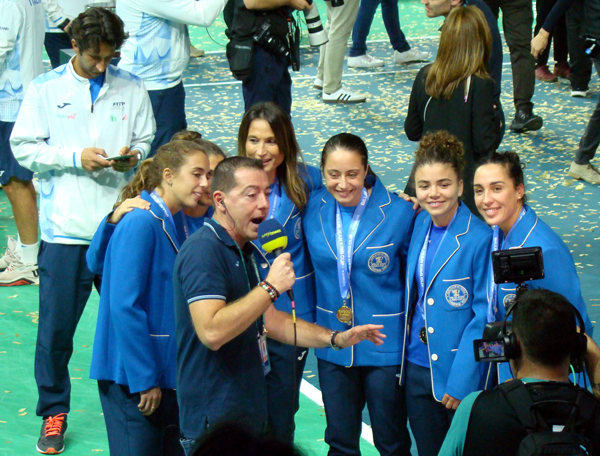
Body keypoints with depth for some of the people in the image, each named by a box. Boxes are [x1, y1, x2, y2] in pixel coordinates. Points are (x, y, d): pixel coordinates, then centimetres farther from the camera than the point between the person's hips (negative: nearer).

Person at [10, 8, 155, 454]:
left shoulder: (132, 89, 7)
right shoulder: (46, 89, 2)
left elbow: (145, 141, 13)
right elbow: (24, 147, 0)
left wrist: (134, 155, -10)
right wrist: (76, 157, -12)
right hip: (66, 227, -1)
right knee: (56, 325, 0)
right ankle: (54, 413, 15)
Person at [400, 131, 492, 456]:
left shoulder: (480, 239, -17)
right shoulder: (420, 224, 2)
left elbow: (483, 317, -16)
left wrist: (460, 382, -17)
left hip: (457, 370, -6)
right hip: (416, 365, 6)